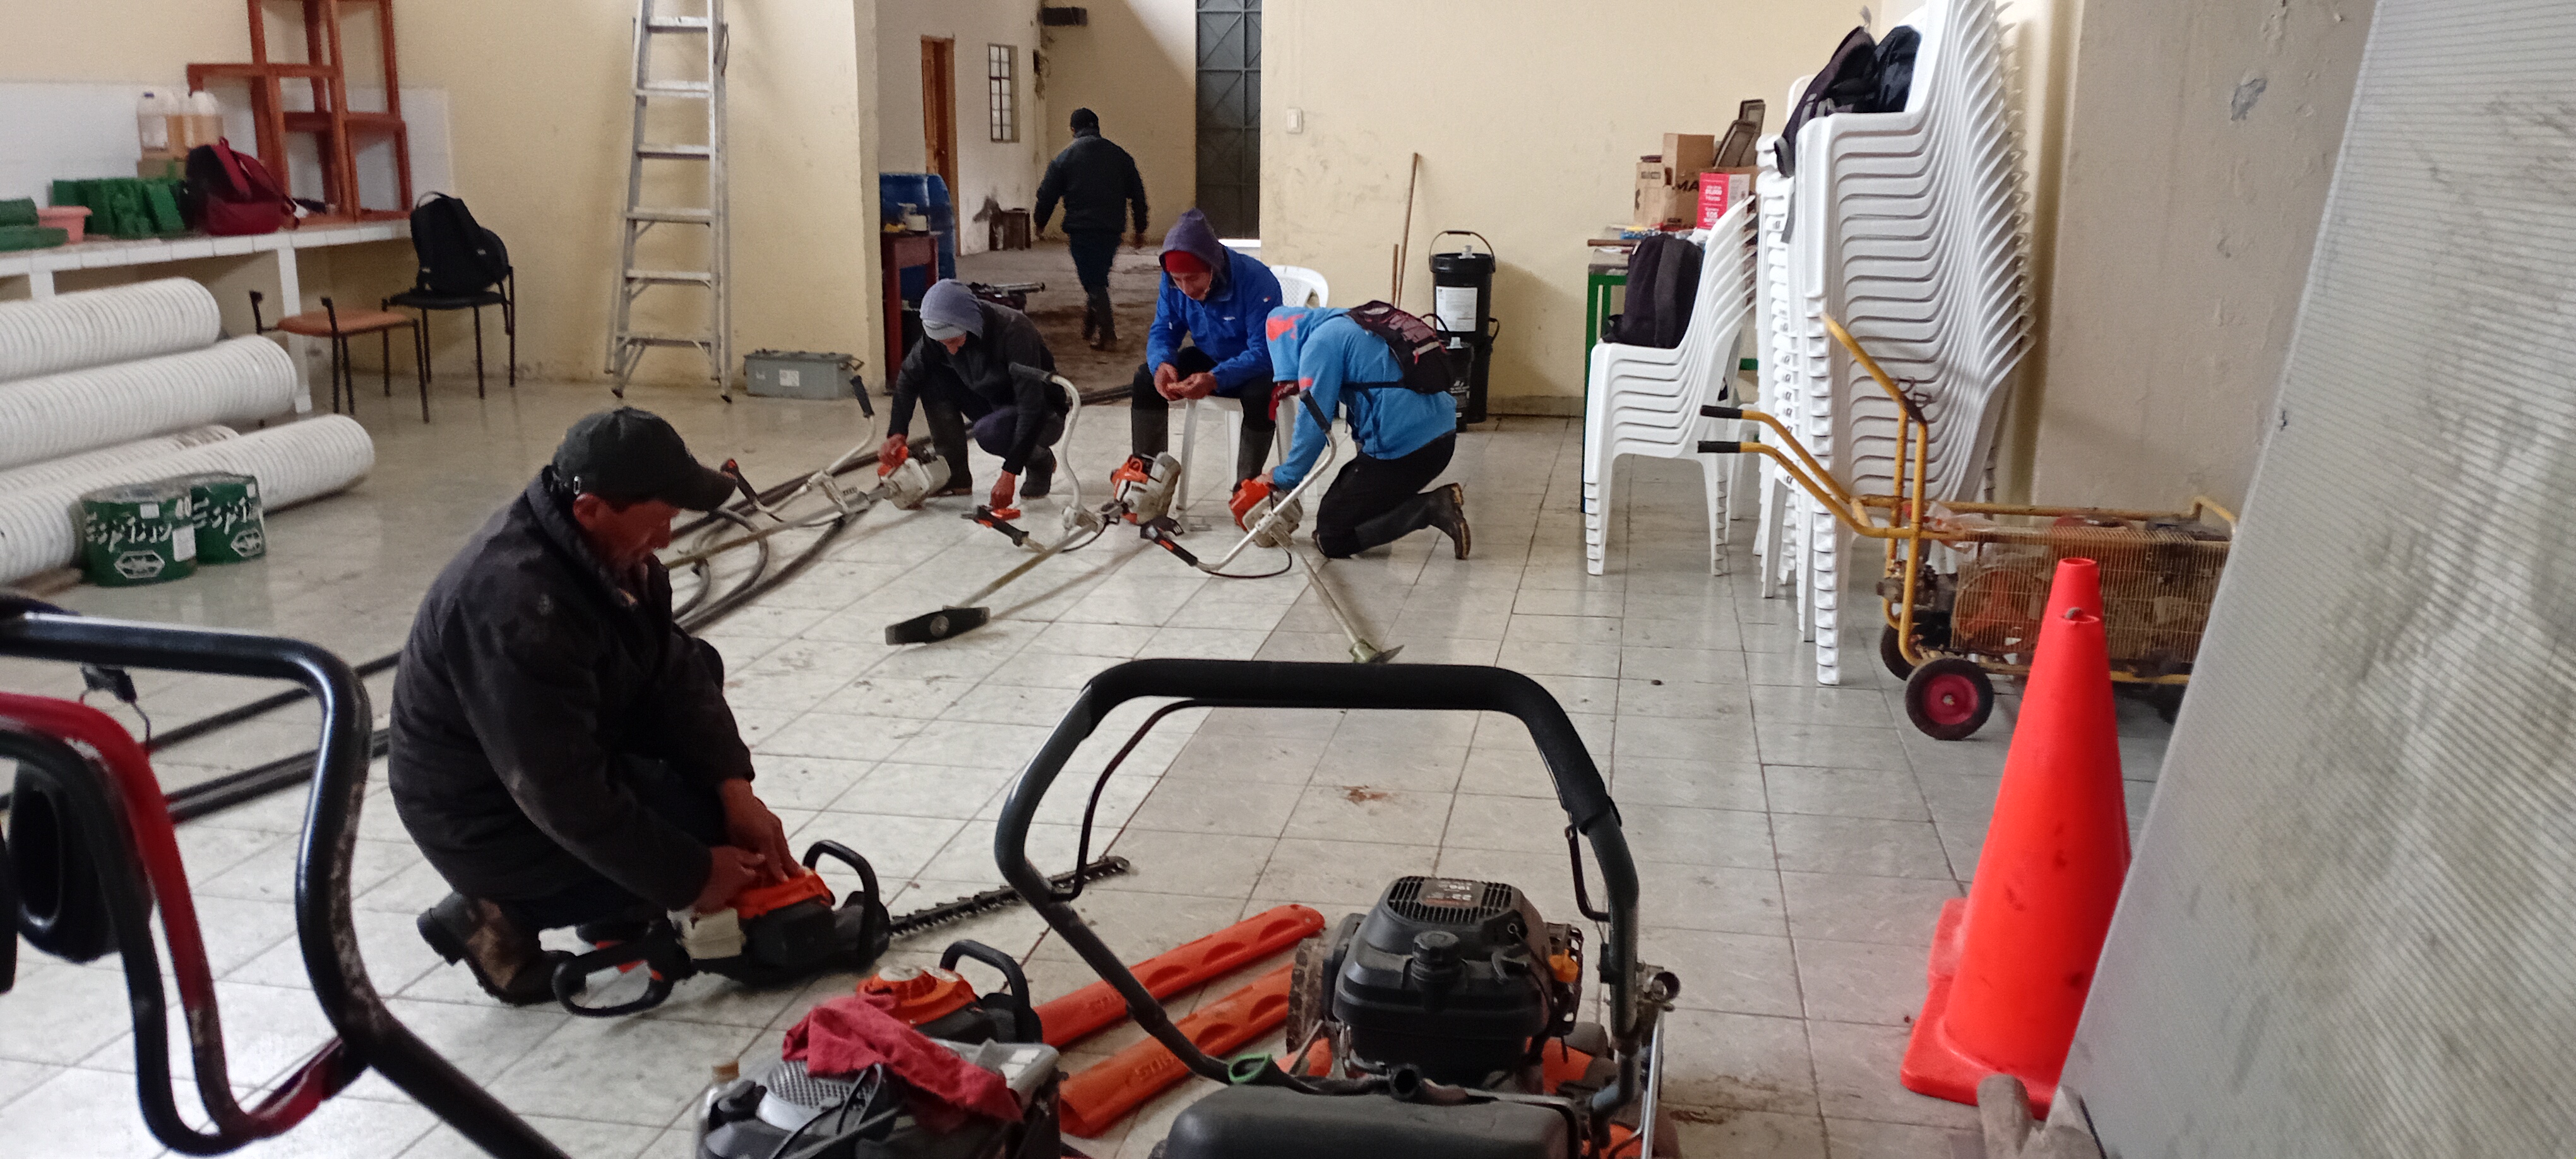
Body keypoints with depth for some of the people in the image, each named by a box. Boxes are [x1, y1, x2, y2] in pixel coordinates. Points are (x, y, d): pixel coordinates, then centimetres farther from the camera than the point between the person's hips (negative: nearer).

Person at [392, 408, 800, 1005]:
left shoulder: (607, 542, -9)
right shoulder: (517, 605, -36)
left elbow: (671, 666, -3)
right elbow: (567, 799, -32)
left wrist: (735, 789, -14)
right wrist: (691, 878, -23)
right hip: (485, 819, -9)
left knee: (698, 667, 7)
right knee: (706, 824, -11)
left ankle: (623, 902, 12)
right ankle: (501, 911, -1)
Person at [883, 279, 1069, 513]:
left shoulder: (1013, 331, -33)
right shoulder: (942, 331, -15)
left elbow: (1031, 406, -34)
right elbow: (909, 376, -4)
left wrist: (1009, 474, -36)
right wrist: (897, 432, -18)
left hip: (1044, 414, -6)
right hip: (995, 405, 6)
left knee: (988, 432, -35)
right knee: (933, 378, -13)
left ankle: (1041, 461, -3)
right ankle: (955, 476, -6)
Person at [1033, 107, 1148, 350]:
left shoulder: (1064, 158, 0)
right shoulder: (1120, 155, 9)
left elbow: (1047, 195, 1)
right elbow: (1138, 193, 11)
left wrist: (1041, 224, 17)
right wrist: (1140, 230, 18)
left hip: (1081, 230, -4)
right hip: (1112, 230, 4)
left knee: (1093, 282, -1)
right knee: (1098, 279, 19)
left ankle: (1108, 335, -10)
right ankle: (1090, 328, 25)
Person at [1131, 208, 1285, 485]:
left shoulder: (1256, 280, -31)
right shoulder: (1172, 282, -14)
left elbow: (1264, 351, -34)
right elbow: (1163, 332, -7)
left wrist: (1216, 379, -49)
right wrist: (1161, 364, -33)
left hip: (1256, 368, -5)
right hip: (1209, 359, 5)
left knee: (1260, 394, -37)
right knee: (1146, 380, -14)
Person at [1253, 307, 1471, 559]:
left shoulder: (1321, 343, -5)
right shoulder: (1355, 324, 22)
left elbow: (1314, 423, -8)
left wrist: (1283, 477, 4)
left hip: (1403, 447, -9)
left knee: (1330, 539, 0)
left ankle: (1431, 508, -11)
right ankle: (1439, 502, 8)